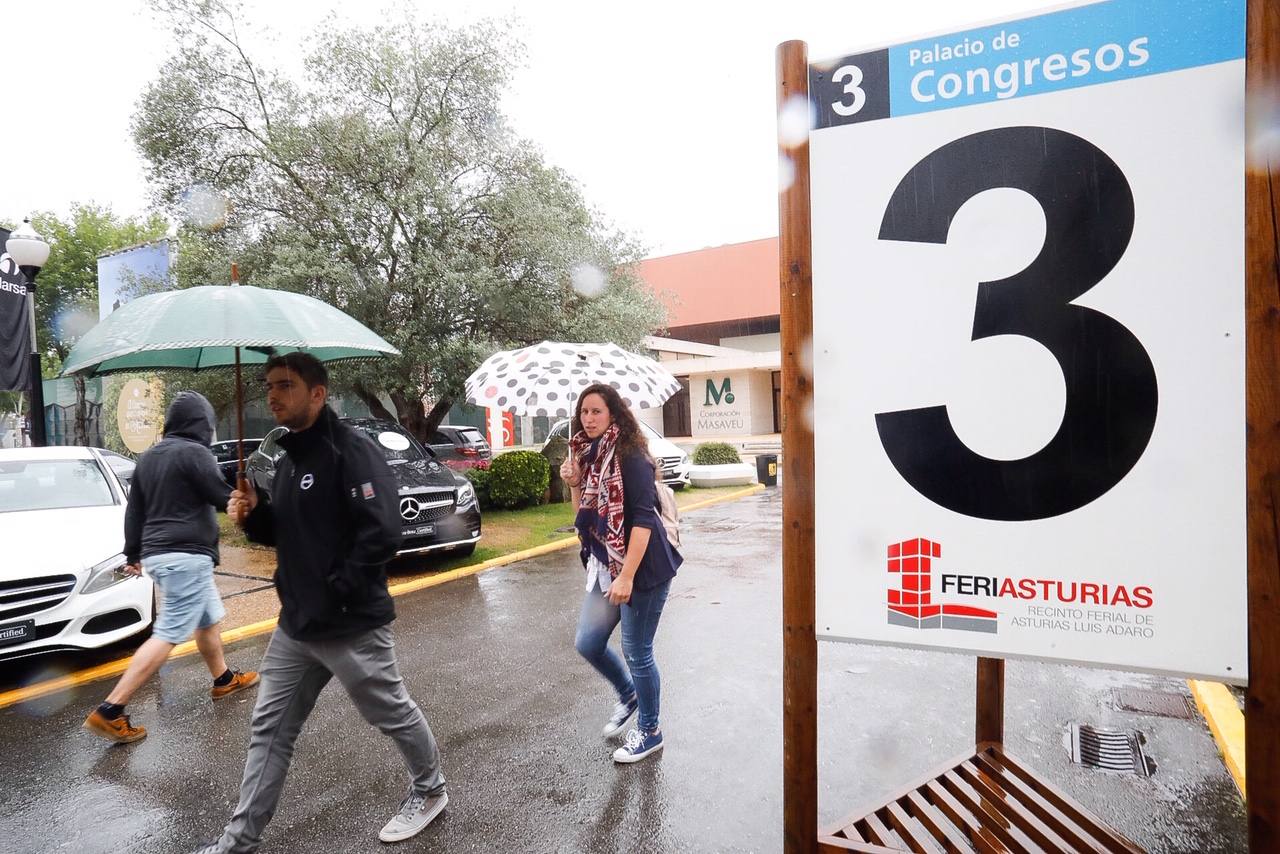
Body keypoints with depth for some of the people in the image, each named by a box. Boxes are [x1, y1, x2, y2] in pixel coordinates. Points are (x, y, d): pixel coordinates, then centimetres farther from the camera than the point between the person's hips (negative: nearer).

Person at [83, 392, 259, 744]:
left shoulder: (148, 458, 15)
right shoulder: (194, 453, -12)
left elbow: (134, 511, 19)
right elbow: (222, 498, -13)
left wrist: (133, 554, 26)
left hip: (157, 553, 10)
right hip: (186, 555, -10)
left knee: (209, 618, 22)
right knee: (167, 635, -7)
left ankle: (224, 679, 34)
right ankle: (109, 711, -8)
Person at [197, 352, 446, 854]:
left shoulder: (352, 451, -18)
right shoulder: (288, 460, 11)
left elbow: (382, 534, -26)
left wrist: (334, 594, -22)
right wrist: (253, 517, 1)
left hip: (352, 625, -8)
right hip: (295, 625, 8)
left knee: (393, 714, 11)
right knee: (269, 728, 15)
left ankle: (429, 791, 35)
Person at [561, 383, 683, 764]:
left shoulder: (630, 457, -15)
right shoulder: (588, 456, 8)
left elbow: (643, 518, -21)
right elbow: (584, 516, 12)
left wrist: (627, 576, -25)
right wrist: (574, 483, -5)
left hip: (642, 568, -8)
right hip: (605, 566, 8)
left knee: (636, 652, 4)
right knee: (587, 643, 14)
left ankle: (649, 731, 27)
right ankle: (628, 695, 41)